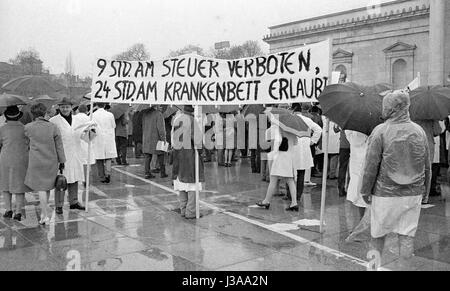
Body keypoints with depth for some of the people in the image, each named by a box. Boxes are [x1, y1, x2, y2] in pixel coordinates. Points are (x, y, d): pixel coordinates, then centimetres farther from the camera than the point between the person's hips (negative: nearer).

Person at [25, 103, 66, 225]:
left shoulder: (28, 127, -7)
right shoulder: (53, 127, -5)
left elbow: (27, 143, 8)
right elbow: (59, 147, -1)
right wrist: (62, 162, 8)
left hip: (36, 162, -2)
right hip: (51, 162, 2)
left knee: (41, 188, 3)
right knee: (47, 187, 17)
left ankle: (45, 216, 0)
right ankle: (43, 212, 27)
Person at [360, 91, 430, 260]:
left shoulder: (380, 131, -12)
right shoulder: (419, 131, 2)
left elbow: (371, 166, -11)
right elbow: (427, 166, 9)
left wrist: (365, 191, -1)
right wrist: (425, 190, 20)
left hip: (385, 194, -3)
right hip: (413, 195, 4)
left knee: (378, 234, 14)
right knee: (406, 236, 10)